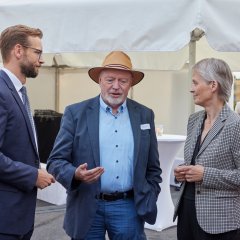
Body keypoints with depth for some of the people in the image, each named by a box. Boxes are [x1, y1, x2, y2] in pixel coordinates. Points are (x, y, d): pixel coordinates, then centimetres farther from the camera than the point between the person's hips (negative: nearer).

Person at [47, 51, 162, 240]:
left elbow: (153, 168, 10)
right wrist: (76, 174, -22)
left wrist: (148, 205, 4)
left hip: (129, 208, 2)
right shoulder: (76, 113, -2)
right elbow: (56, 161, -3)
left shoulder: (145, 115, 6)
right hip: (86, 208, -1)